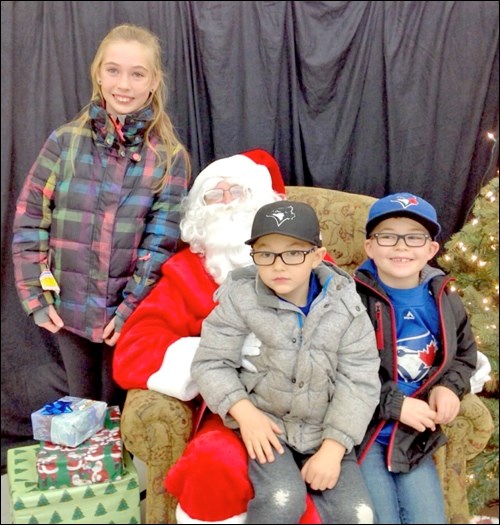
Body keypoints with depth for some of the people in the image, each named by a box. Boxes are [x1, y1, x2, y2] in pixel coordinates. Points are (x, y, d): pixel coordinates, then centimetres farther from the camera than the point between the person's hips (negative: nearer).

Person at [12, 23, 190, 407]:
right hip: (69, 308, 2)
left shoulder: (170, 156, -6)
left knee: (120, 410, 15)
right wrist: (36, 296, -4)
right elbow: (29, 220, -1)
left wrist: (130, 309, -11)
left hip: (130, 313, -1)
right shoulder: (65, 141, -3)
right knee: (81, 407, 20)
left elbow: (161, 243, -8)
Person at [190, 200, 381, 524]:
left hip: (325, 429, 2)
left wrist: (333, 446, -15)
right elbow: (210, 362, -5)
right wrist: (244, 411, -19)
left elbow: (359, 382, -8)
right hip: (265, 423, -1)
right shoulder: (239, 298, -9)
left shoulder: (346, 306, -7)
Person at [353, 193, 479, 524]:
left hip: (414, 436, 5)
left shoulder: (444, 301, 3)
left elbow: (465, 353, 20)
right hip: (359, 432, -5)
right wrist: (393, 404, -18)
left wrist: (450, 386, -1)